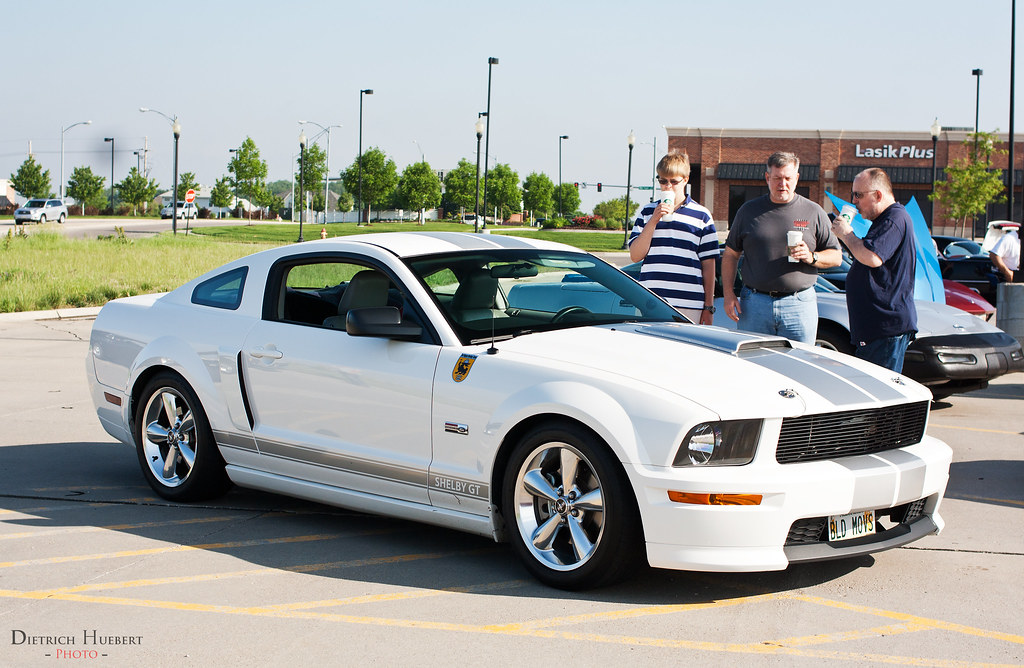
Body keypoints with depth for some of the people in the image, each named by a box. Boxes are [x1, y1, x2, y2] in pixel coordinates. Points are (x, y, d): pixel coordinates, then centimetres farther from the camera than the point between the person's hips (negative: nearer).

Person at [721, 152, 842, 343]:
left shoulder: (813, 212, 7)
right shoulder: (749, 211, 9)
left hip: (799, 306, -1)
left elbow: (836, 257, 9)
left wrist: (811, 257, -12)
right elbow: (730, 255, 13)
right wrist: (728, 293, 2)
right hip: (754, 305, 1)